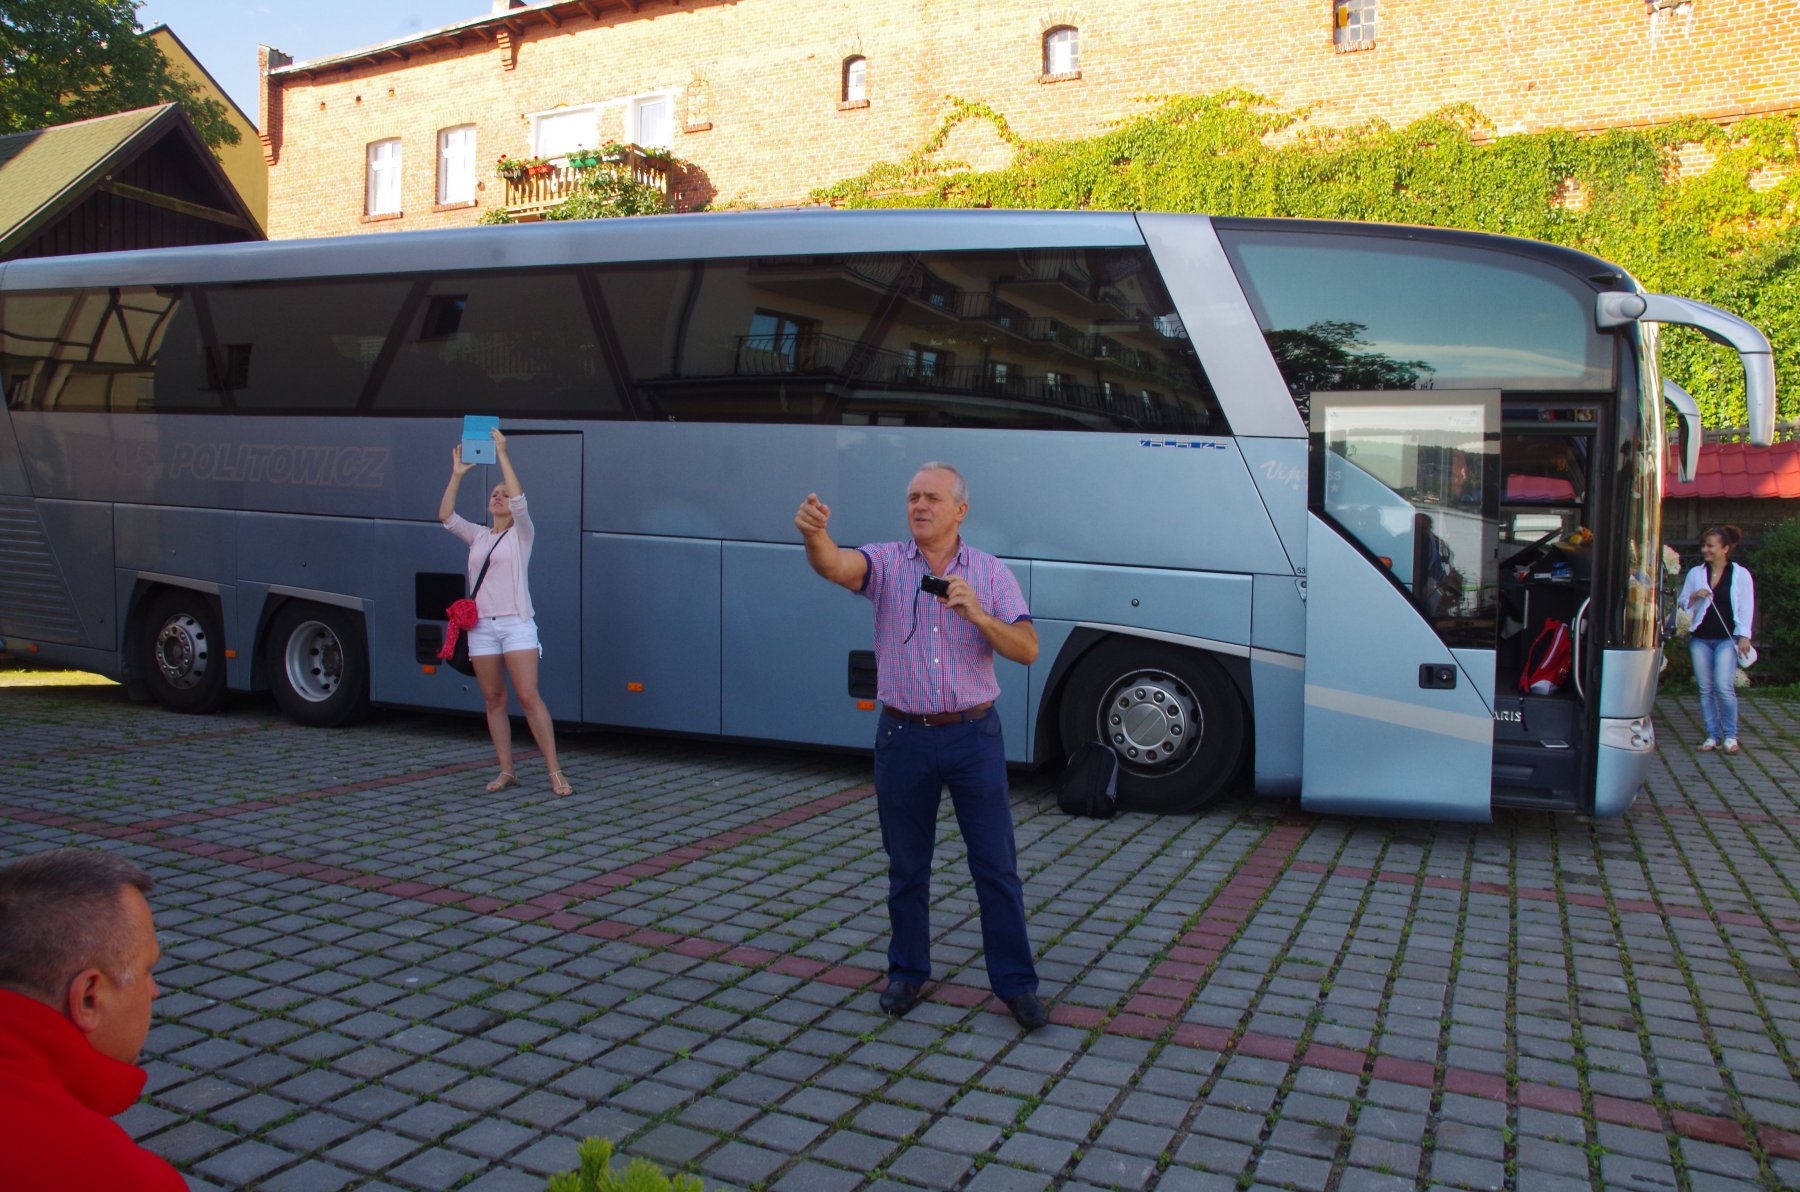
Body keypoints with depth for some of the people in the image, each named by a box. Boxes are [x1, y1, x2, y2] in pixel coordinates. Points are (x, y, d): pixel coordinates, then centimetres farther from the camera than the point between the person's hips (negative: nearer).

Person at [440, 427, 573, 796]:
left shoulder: (521, 532, 4)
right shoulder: (477, 536, 16)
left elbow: (519, 499, -13)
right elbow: (445, 516, 4)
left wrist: (502, 455, -13)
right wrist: (457, 474, -1)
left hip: (516, 624, -5)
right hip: (481, 627, 5)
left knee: (529, 697, -12)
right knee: (494, 700, 5)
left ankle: (555, 772, -10)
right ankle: (506, 770, 12)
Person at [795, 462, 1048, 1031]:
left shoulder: (993, 573, 1)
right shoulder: (886, 563, -1)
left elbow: (1027, 649, -5)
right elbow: (835, 565, -24)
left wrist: (978, 615, -21)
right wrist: (813, 533, -46)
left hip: (974, 735, 0)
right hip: (903, 736, 0)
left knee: (997, 866, 4)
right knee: (906, 867, 12)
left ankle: (1015, 983, 17)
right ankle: (908, 973, 29)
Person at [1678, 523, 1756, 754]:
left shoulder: (1740, 574, 2)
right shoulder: (1695, 574, 9)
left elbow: (1746, 608, 2)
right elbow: (1681, 603, 15)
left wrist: (1744, 636, -4)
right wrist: (1694, 597, -6)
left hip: (1727, 638, -3)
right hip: (1700, 638, 3)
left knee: (1724, 687, -12)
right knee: (1706, 688, 4)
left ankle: (1730, 735, 2)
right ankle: (1713, 735, 12)